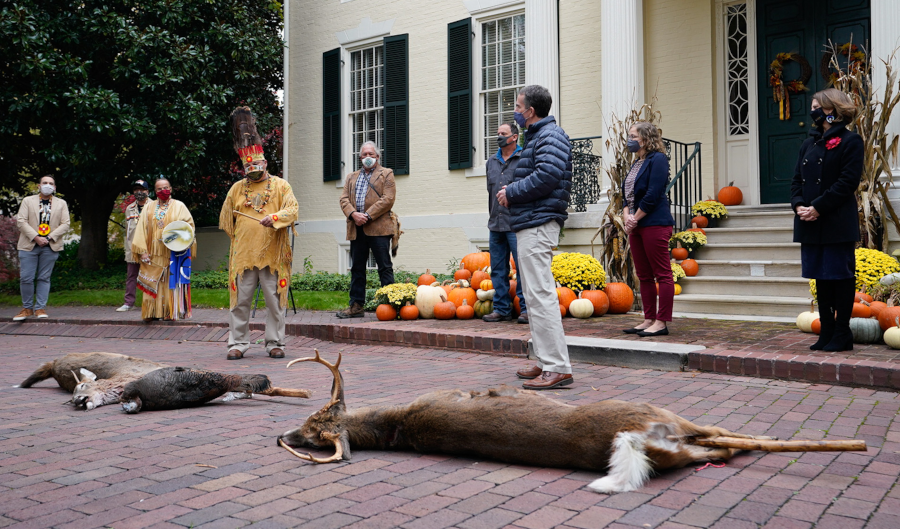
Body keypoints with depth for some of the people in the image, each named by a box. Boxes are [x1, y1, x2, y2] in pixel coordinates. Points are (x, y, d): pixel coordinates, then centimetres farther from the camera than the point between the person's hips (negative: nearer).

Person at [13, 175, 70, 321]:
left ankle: (40, 308, 8)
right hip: (29, 245, 0)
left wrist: (49, 238, -10)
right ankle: (27, 308, 11)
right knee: (26, 278, -2)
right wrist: (35, 237, -13)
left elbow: (65, 224, 2)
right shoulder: (27, 201, 9)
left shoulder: (61, 204, 11)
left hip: (50, 247, 0)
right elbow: (21, 221, 0)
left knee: (44, 278, 3)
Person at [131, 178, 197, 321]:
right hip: (154, 254, 2)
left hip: (173, 254, -2)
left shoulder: (179, 206, 8)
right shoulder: (149, 207, 13)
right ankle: (154, 312, 0)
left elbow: (189, 225, 2)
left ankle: (172, 312, 1)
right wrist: (143, 251, -3)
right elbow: (141, 228, 7)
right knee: (153, 284, -3)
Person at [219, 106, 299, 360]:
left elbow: (292, 210, -7)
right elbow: (226, 219, 20)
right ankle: (238, 343, 11)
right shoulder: (237, 189, 12)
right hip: (243, 254, 2)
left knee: (275, 301, 3)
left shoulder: (280, 185, 6)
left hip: (273, 253, -2)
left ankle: (275, 343, 12)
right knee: (240, 301, 2)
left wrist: (273, 218, -23)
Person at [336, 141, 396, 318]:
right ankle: (356, 306, 11)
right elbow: (344, 199, 11)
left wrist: (368, 215, -13)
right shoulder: (352, 177, 23)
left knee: (385, 268, -4)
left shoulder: (386, 174, 8)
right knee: (356, 268, 7)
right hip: (357, 229, 5)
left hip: (378, 228, -5)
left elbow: (387, 199, -5)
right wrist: (353, 214, -10)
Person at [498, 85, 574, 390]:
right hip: (530, 225, 11)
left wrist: (512, 193, -13)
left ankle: (558, 368, -11)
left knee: (540, 295, -13)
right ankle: (546, 362, 21)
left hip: (538, 224, -11)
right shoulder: (536, 136, 23)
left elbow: (547, 175, -23)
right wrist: (512, 191, 8)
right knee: (535, 294, 13)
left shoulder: (550, 136, -9)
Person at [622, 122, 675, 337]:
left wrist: (635, 219, -12)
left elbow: (652, 195, -16)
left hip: (654, 224, -10)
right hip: (635, 225, 10)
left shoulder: (657, 159, -7)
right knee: (644, 276, 11)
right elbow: (628, 194, 18)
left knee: (662, 274, -5)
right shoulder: (637, 163, 19)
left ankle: (661, 322, -4)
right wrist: (626, 216, 1)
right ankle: (649, 319, 17)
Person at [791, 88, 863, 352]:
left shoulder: (850, 140, -4)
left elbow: (848, 182, -13)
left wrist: (818, 207, -19)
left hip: (838, 224, -7)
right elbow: (797, 180, 12)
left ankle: (842, 334, 8)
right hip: (811, 223, 7)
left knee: (840, 275, 0)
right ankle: (827, 332, 19)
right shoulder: (809, 144, 16)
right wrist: (799, 205, -7)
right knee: (820, 276, 11)